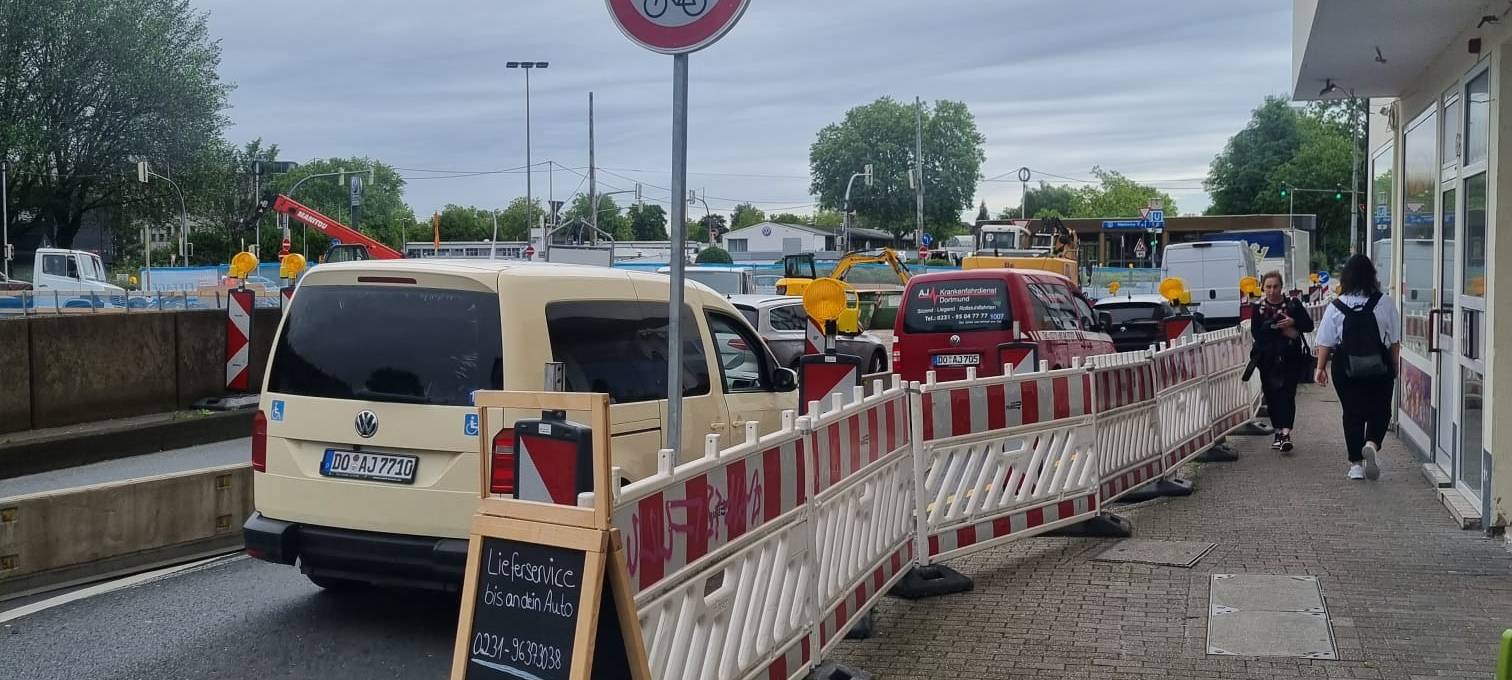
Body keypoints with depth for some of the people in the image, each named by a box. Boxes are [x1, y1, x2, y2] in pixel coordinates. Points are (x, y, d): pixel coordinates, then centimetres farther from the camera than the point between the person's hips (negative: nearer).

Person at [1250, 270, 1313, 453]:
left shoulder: (1293, 304, 2)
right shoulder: (1259, 307, 3)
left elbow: (1309, 326, 3)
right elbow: (1256, 332, -7)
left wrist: (1293, 322, -16)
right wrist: (1282, 331, -15)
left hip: (1290, 357, -2)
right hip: (1268, 359, 2)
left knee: (1287, 394, -11)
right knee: (1271, 396, 6)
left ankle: (1286, 433, -17)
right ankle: (1278, 431, 21)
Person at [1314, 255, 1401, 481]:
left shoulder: (1336, 307, -4)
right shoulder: (1385, 303, -4)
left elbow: (1325, 343, -1)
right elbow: (1395, 341, 1)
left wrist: (1321, 367, 9)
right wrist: (1394, 367, 12)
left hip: (1346, 369, 1)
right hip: (1379, 369, 0)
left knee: (1352, 414, 8)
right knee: (1380, 411, 12)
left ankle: (1356, 464, 10)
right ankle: (1372, 444, -16)